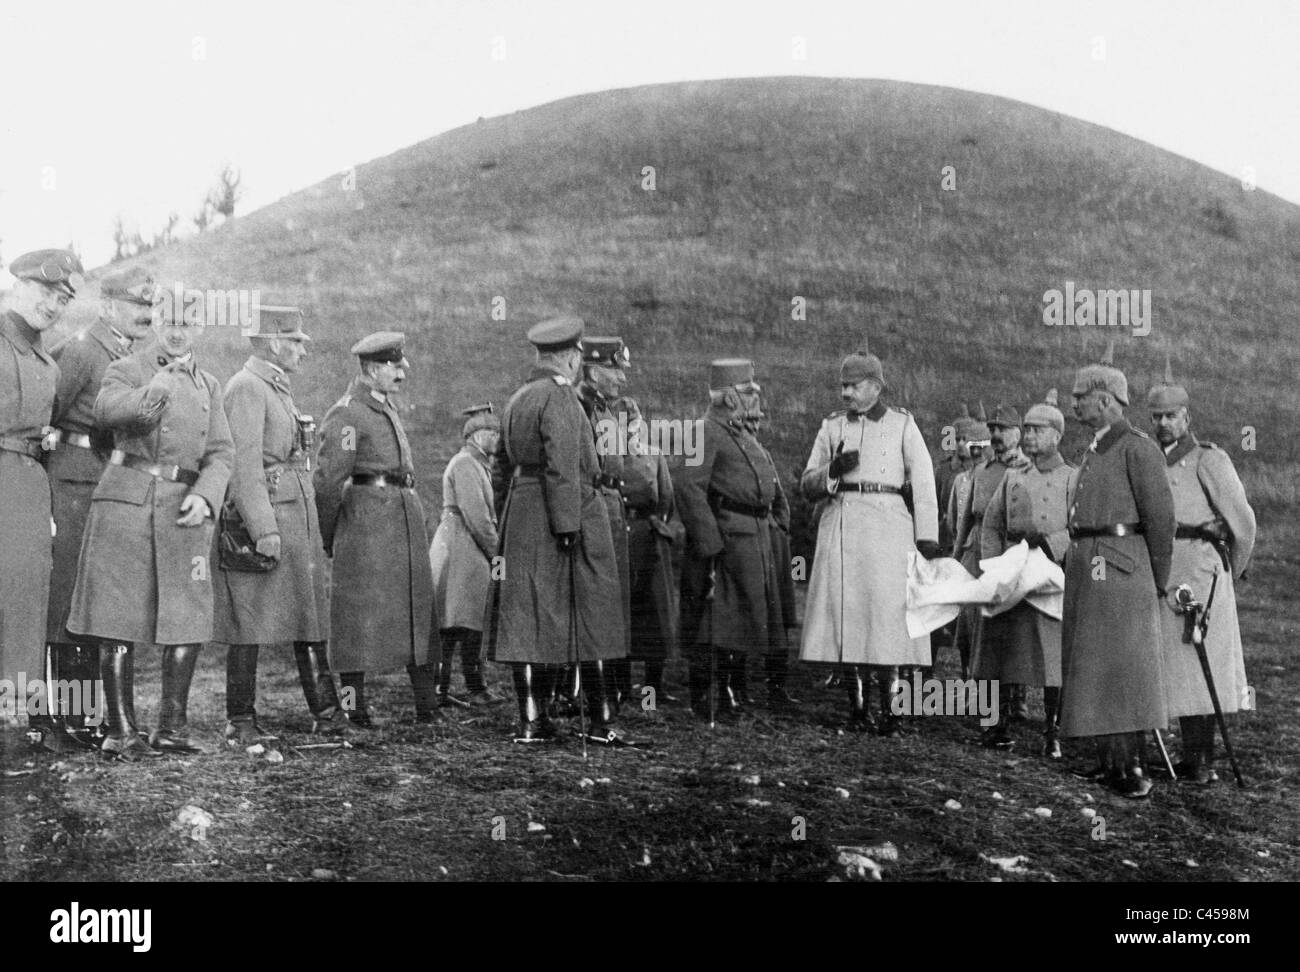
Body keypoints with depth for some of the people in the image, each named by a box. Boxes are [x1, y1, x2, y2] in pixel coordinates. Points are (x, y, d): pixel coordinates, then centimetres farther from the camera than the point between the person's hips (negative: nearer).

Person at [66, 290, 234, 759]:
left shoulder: (208, 385, 18)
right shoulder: (126, 370, 6)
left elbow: (221, 453, 9)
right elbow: (106, 409, -17)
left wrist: (204, 496, -9)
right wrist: (151, 395, -33)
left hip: (184, 508, 4)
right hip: (126, 501, -4)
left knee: (188, 622, 2)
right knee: (118, 620, -3)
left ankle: (172, 726, 14)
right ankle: (121, 730, 5)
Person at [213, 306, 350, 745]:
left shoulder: (277, 388, 20)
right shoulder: (246, 387, -11)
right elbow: (245, 465, -18)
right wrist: (264, 529, -24)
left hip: (298, 516, 10)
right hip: (263, 515, -10)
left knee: (311, 616, 10)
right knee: (250, 625, -3)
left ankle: (326, 712, 16)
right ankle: (240, 723, 3)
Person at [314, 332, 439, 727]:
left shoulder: (388, 407, 19)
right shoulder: (346, 414, -9)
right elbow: (327, 481, -11)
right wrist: (329, 538, -4)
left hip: (406, 516, 9)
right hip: (366, 519, -9)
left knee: (417, 608, 7)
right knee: (359, 613, -3)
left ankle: (427, 706, 11)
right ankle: (355, 706, 3)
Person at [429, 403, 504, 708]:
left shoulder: (478, 465, 22)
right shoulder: (465, 464, -11)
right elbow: (475, 515, -18)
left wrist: (492, 550, 13)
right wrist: (496, 552, -11)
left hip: (452, 550, 10)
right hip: (464, 550, -10)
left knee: (448, 625, 7)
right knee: (469, 624, -8)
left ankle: (439, 690, 8)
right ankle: (476, 690, -5)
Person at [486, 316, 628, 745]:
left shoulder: (517, 399, 15)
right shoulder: (560, 397, -11)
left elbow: (504, 459, 17)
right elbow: (562, 467, -19)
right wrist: (568, 525, -19)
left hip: (520, 514, 8)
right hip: (568, 514, -8)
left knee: (527, 618, 6)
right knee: (588, 617, 0)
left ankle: (531, 720, 6)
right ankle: (600, 721, 3)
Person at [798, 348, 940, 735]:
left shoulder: (901, 423, 7)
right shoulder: (831, 426, 14)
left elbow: (923, 481, 4)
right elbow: (807, 485, 14)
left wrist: (927, 537, -4)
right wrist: (834, 470, -6)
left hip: (887, 525, -2)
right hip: (840, 525, 3)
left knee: (887, 613, -8)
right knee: (844, 613, -1)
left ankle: (888, 707, -1)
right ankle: (857, 706, 7)